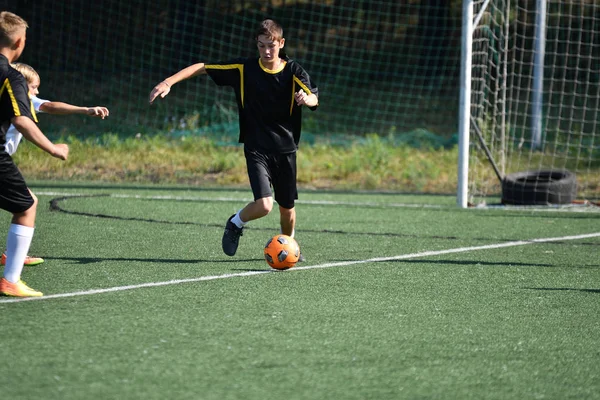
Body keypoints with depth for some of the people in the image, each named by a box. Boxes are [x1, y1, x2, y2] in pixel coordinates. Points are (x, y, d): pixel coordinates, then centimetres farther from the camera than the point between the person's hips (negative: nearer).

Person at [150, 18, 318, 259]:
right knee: (264, 205, -19)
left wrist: (307, 99, -44)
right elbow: (202, 67, 0)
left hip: (286, 149, 2)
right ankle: (236, 224, 14)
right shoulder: (244, 69, -3)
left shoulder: (293, 71, -4)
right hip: (256, 149, -2)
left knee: (287, 208, 11)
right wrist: (169, 82, -12)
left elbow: (314, 99, -19)